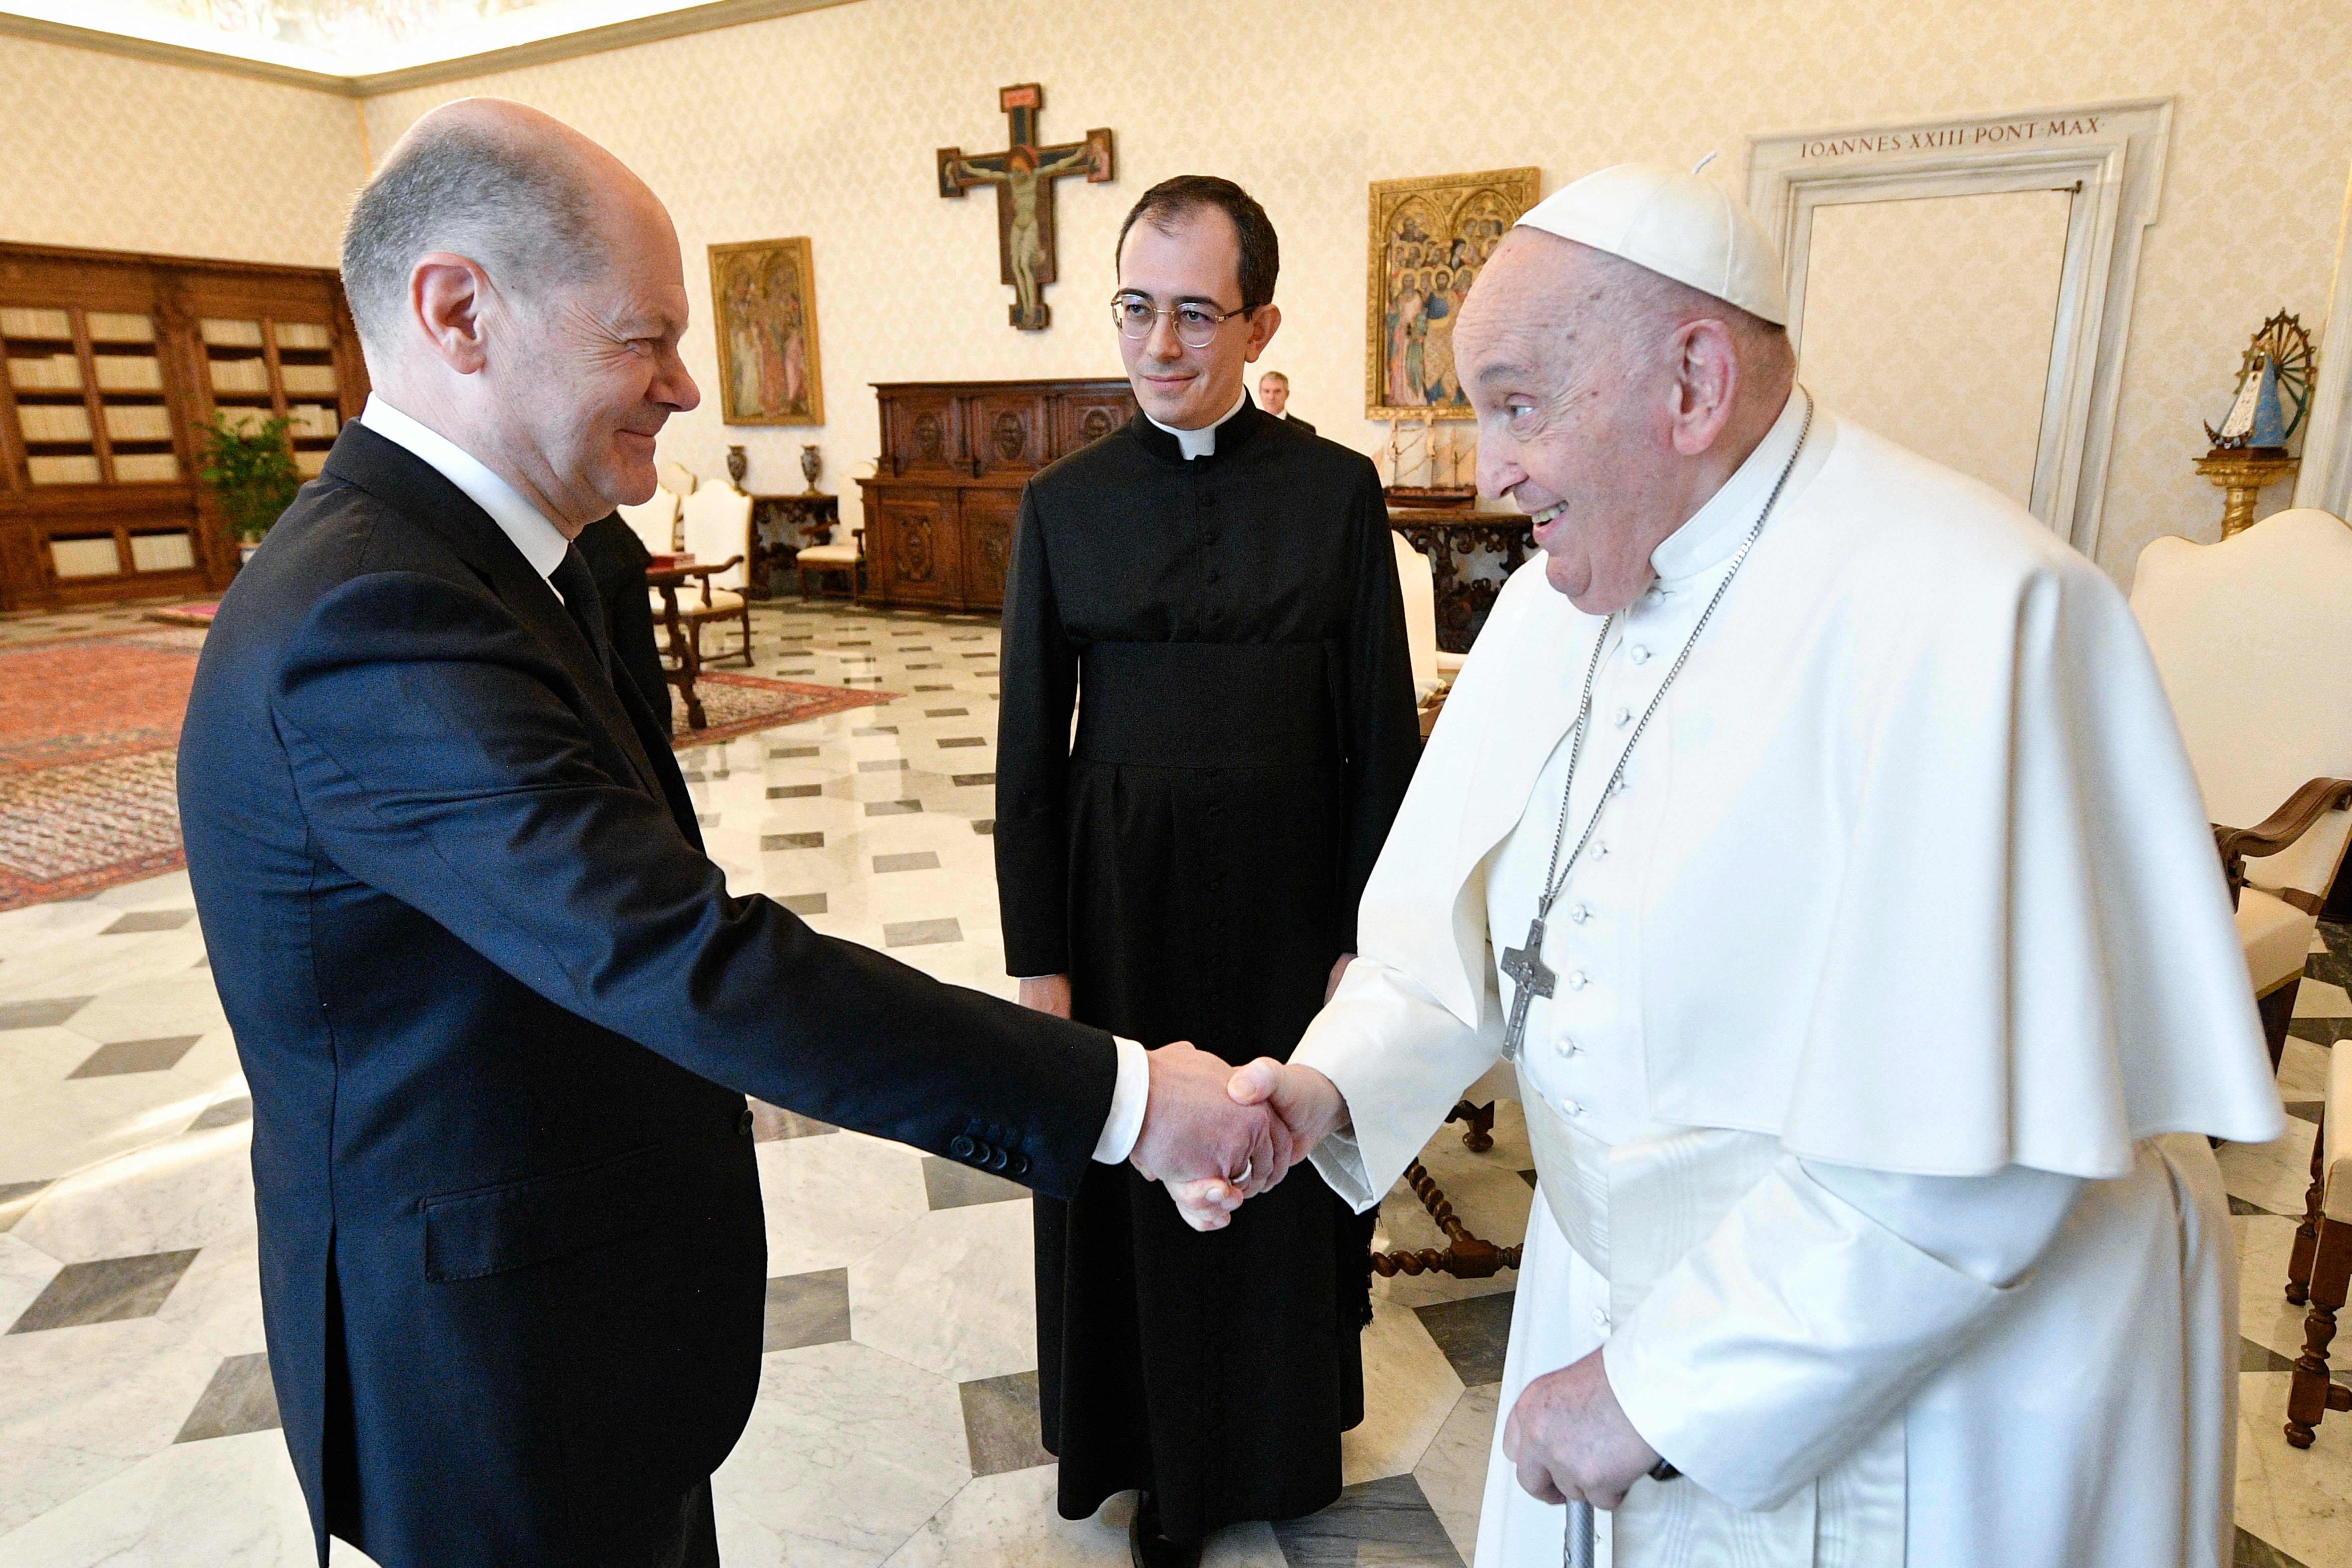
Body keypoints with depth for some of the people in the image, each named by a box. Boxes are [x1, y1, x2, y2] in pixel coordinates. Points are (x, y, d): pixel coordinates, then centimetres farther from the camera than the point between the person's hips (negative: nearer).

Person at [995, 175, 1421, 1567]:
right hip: (1120, 897, 1)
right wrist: (1040, 960, -2)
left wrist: (1363, 941, -4)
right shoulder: (1065, 503, -1)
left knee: (1288, 1176, 15)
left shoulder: (1338, 491, -4)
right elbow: (1030, 750, 0)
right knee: (1131, 1179, 13)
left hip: (1286, 893, 0)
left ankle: (1282, 1440, 44)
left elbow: (1383, 740, -2)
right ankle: (1159, 1454, 40)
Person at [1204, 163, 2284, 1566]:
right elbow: (1470, 917, 3)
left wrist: (1667, 1393, -22)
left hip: (1934, 1384, -6)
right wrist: (1332, 1086, -14)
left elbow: (1974, 1150, -29)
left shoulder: (1963, 610, -27)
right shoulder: (1557, 603, -1)